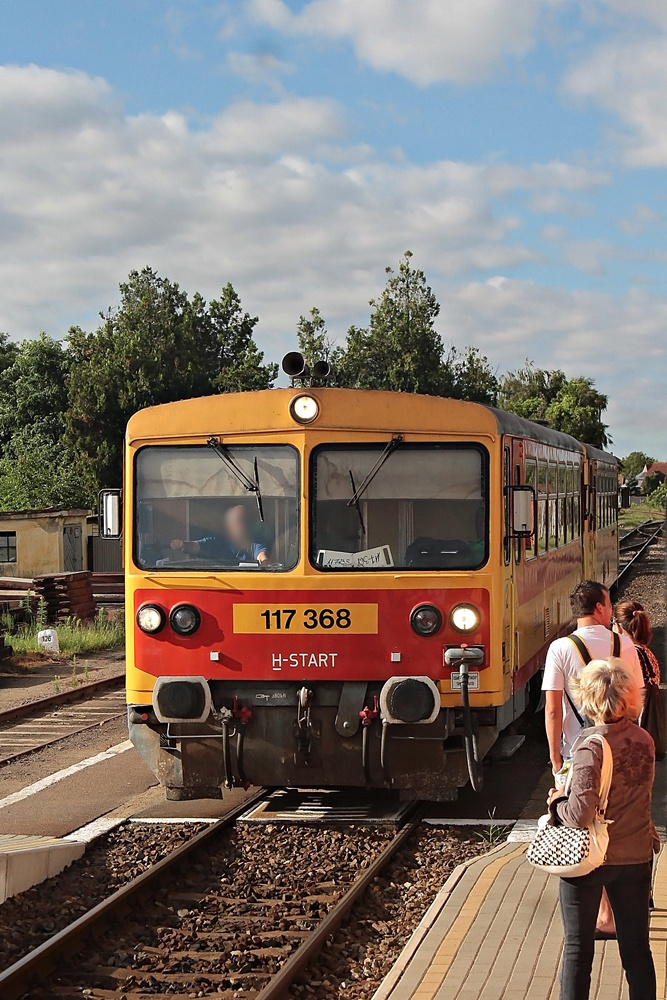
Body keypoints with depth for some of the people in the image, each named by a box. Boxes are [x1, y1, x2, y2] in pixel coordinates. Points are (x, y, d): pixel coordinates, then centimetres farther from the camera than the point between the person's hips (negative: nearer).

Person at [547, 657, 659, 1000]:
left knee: (578, 948, 9)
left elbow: (580, 813, -26)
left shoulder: (591, 747, -21)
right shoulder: (644, 740, -3)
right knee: (636, 947, 14)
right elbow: (638, 794, 7)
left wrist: (557, 802, -8)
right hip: (636, 856, 5)